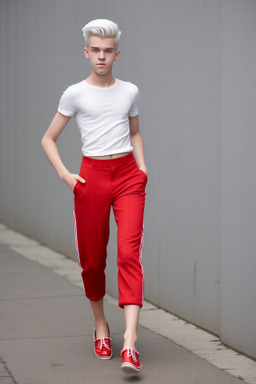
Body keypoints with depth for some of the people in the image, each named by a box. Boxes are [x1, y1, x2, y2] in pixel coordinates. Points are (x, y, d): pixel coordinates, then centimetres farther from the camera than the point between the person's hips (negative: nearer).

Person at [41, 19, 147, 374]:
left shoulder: (130, 91, 9)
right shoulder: (75, 94, 1)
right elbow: (48, 139, 7)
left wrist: (143, 168, 10)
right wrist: (64, 174, -6)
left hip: (128, 175, 1)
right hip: (92, 177, -1)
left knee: (130, 252, -14)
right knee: (92, 258, 7)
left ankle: (130, 341, -20)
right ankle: (101, 326, 30)